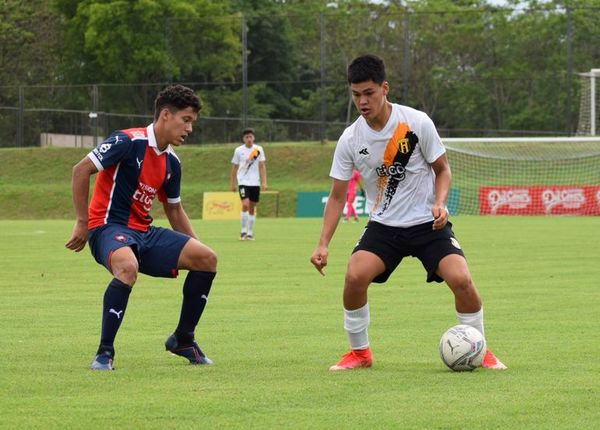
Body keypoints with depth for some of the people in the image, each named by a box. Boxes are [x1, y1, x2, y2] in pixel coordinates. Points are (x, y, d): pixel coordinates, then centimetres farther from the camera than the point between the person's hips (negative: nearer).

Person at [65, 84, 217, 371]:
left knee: (207, 259, -4)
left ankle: (183, 339, 12)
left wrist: (194, 246, 16)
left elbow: (174, 210, 24)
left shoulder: (171, 162, 11)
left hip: (144, 233, 8)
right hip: (109, 227, -8)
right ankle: (104, 353, -27)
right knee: (128, 267, -40)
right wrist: (82, 223, -14)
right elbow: (81, 170, -15)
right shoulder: (128, 142, -13)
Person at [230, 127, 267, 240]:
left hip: (255, 183, 2)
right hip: (243, 182, -2)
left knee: (252, 208, 6)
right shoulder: (239, 150, 0)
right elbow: (234, 168, 8)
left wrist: (264, 182, -5)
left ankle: (250, 233, 15)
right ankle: (243, 231, -8)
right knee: (245, 205, -18)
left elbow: (262, 166, 3)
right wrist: (233, 184, 8)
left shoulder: (258, 149, 2)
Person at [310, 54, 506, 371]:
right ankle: (359, 353, -1)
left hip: (428, 223, -2)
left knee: (461, 279, -22)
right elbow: (337, 196, 1)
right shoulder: (350, 139, -6)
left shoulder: (417, 122, -12)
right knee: (355, 276, -24)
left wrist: (439, 203, -18)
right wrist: (323, 245, -9)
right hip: (383, 226, 2)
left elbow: (442, 169, 1)